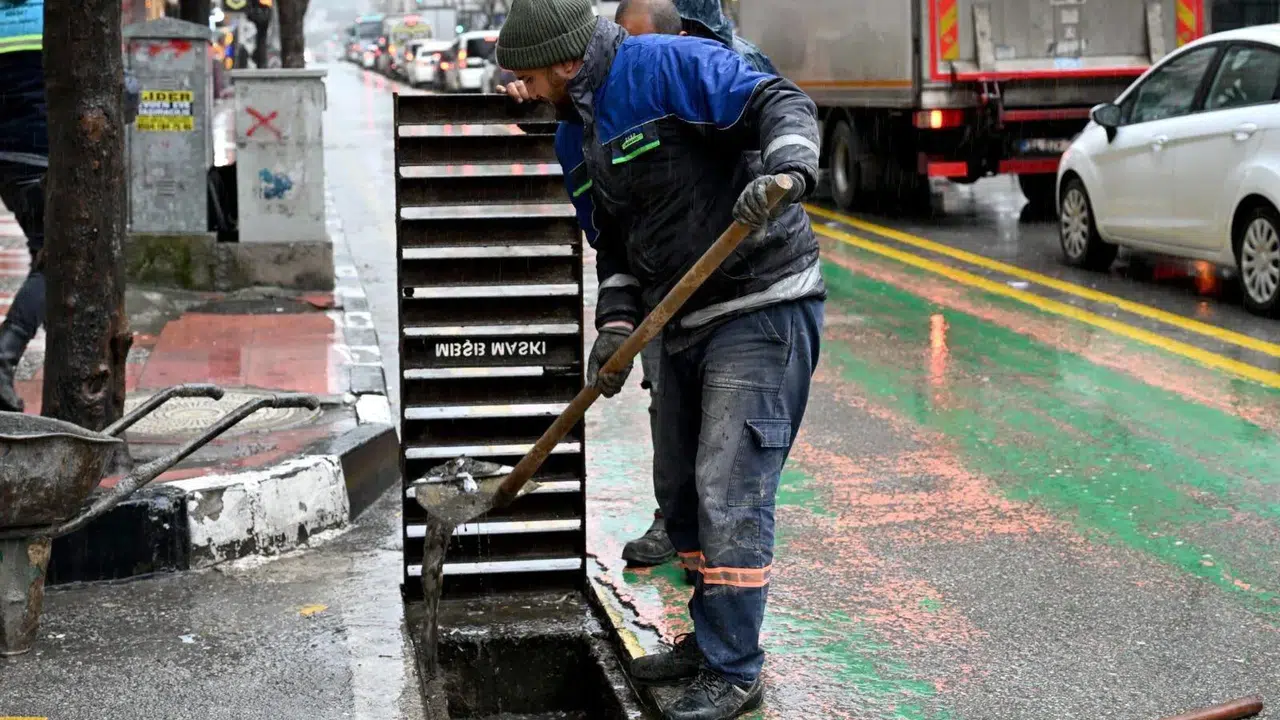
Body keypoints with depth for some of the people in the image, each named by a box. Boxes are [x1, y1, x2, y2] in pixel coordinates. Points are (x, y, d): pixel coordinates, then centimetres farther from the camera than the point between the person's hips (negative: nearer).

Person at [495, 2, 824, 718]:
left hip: (762, 309, -10)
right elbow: (616, 242, 18)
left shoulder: (669, 65, -12)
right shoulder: (588, 129, 15)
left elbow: (782, 103, -19)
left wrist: (784, 172, -38)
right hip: (686, 325, 10)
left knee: (728, 492, -10)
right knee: (681, 491, 16)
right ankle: (713, 640, 31)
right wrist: (617, 322, 3)